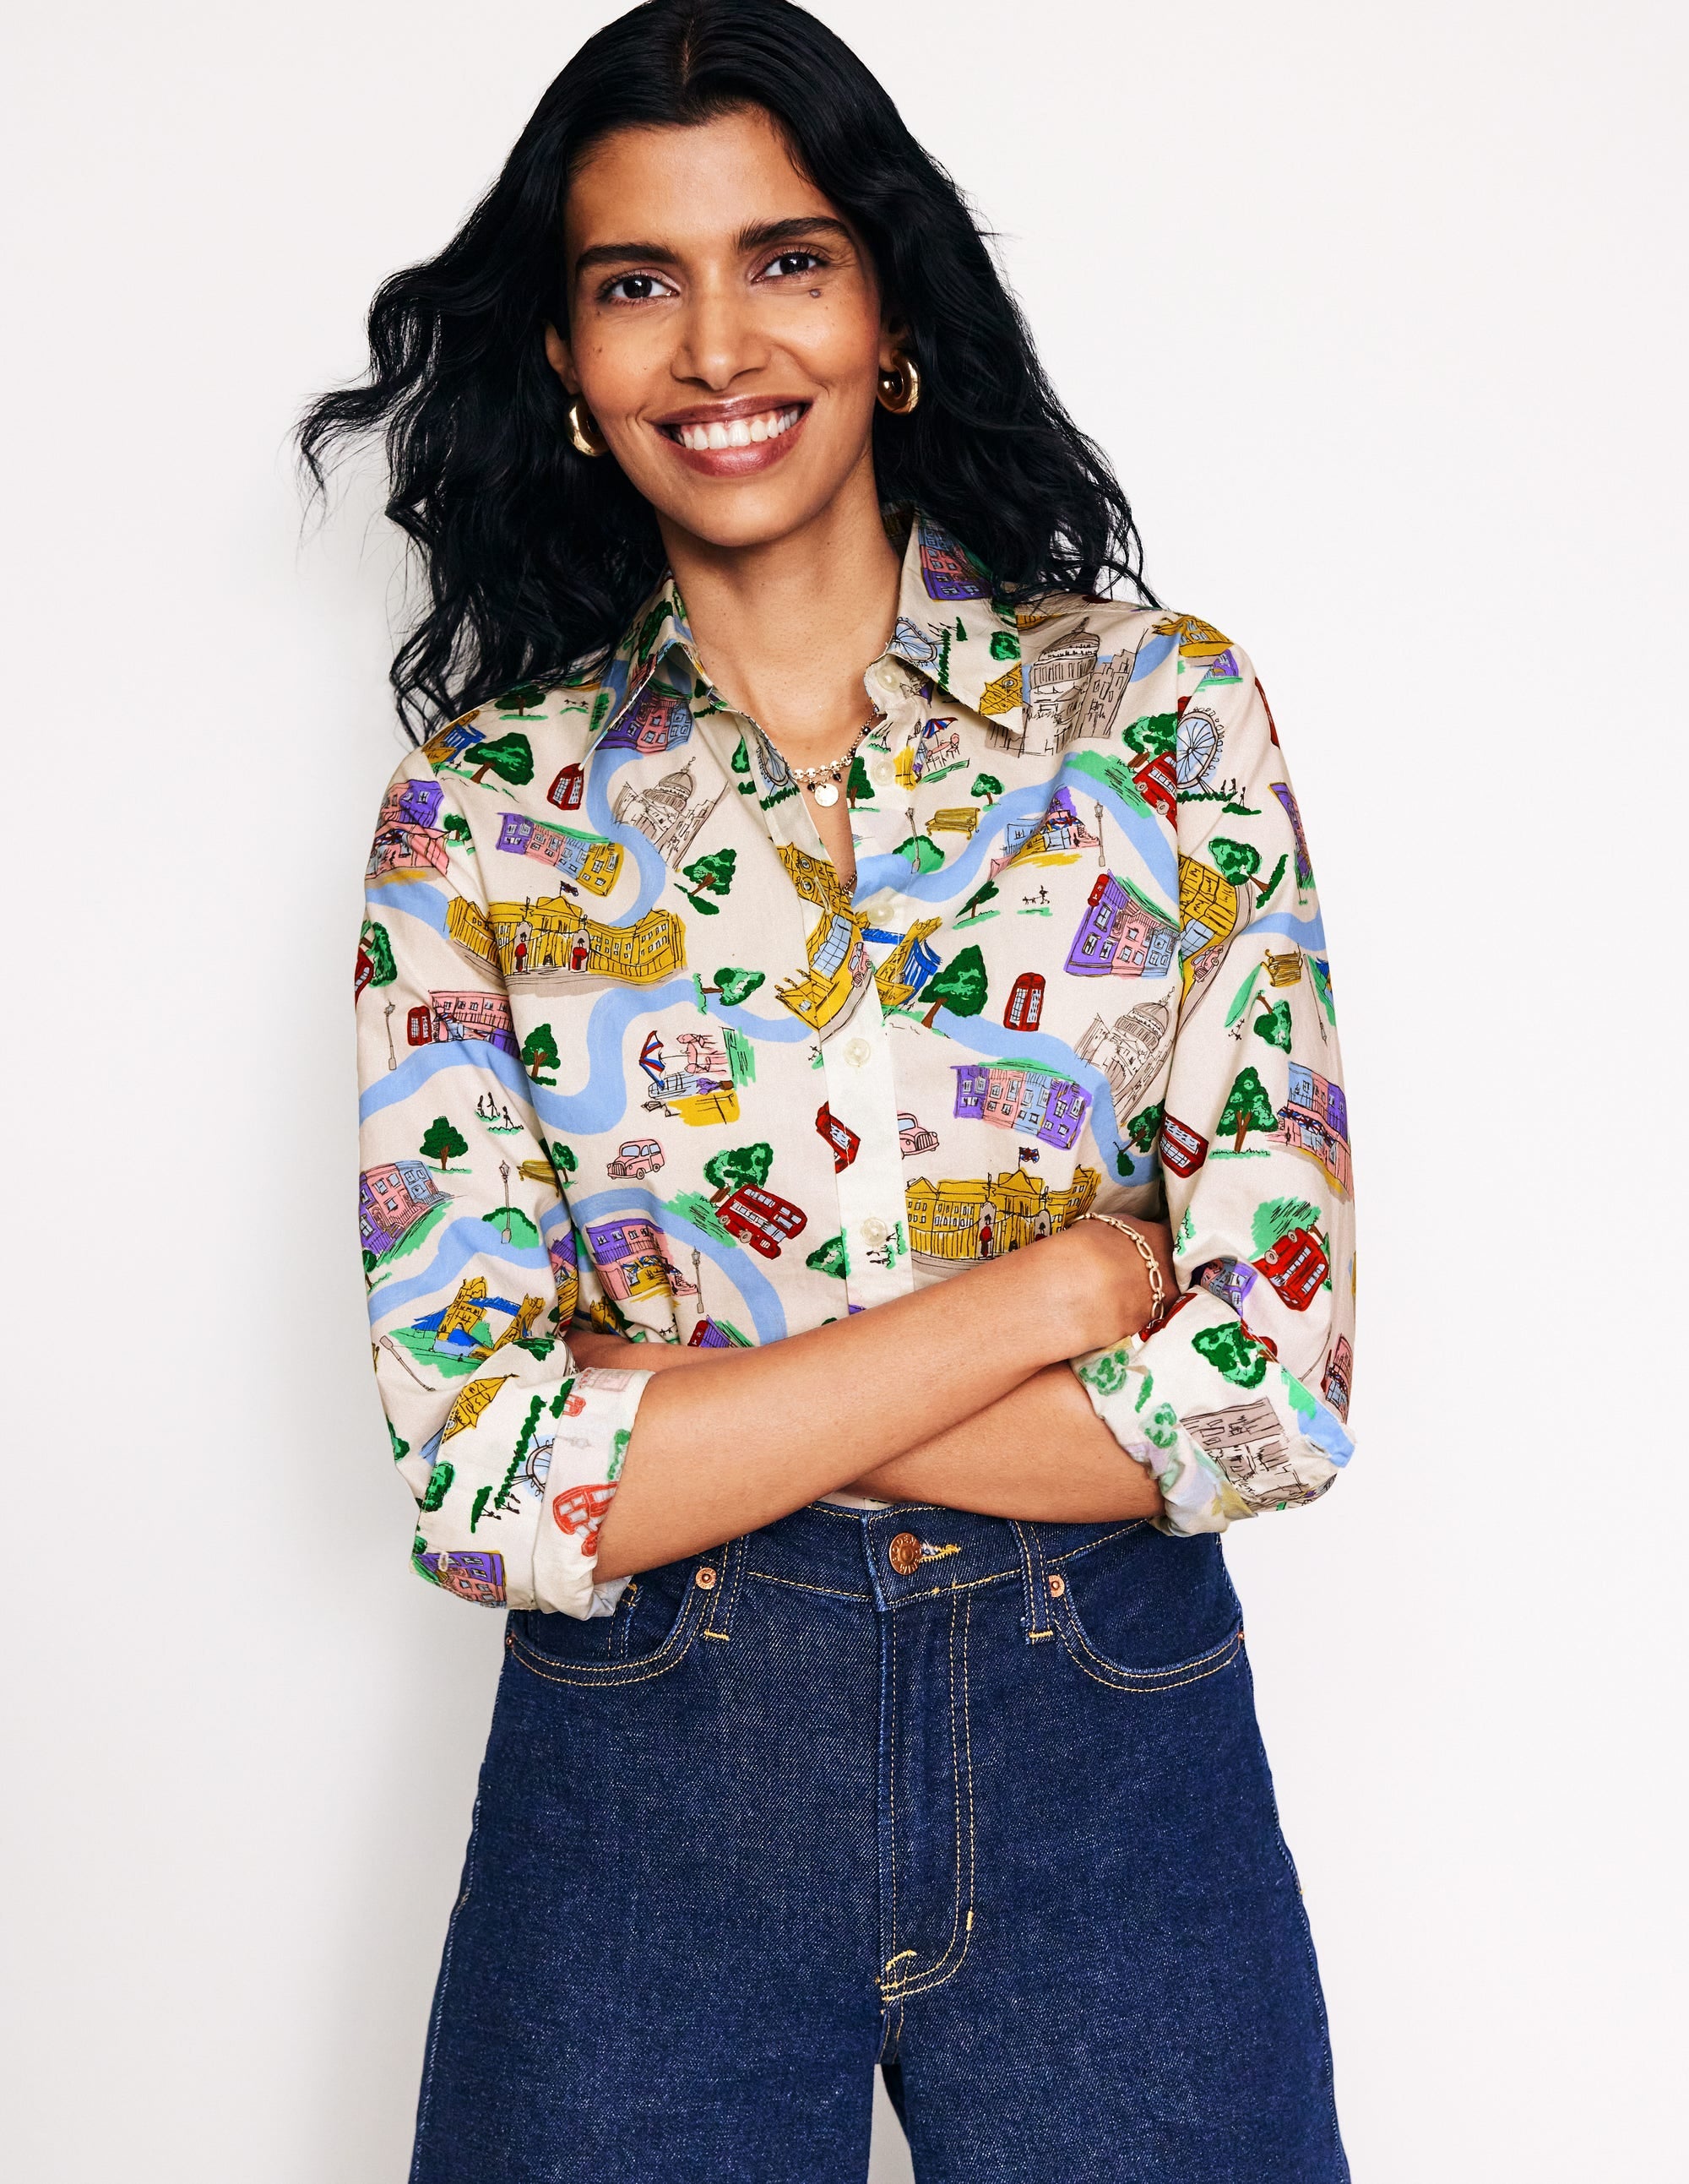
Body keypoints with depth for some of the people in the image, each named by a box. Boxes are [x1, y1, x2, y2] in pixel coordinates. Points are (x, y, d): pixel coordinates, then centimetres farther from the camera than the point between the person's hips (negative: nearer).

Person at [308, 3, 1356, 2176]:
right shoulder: (487, 805, -3)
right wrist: (1050, 1289, -16)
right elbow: (479, 1482, -11)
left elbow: (1274, 1383, -11)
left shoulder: (1161, 710, -3)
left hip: (1109, 1764, 0)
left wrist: (676, 1412, -14)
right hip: (643, 1794, 0)